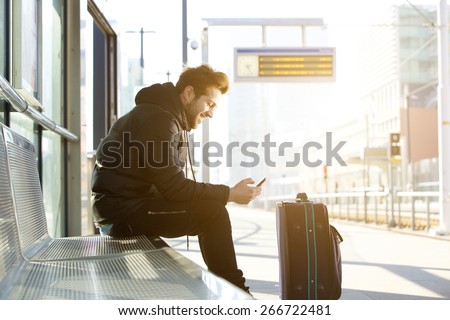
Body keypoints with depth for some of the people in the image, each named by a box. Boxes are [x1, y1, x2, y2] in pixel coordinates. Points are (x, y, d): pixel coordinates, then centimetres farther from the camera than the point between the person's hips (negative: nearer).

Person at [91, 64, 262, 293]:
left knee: (210, 208, 12)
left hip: (135, 202, 10)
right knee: (212, 213, -17)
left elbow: (173, 185, 10)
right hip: (121, 209, -10)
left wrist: (225, 194, 0)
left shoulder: (172, 119, 15)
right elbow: (172, 187, -23)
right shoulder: (158, 119, -17)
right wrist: (230, 194, -17)